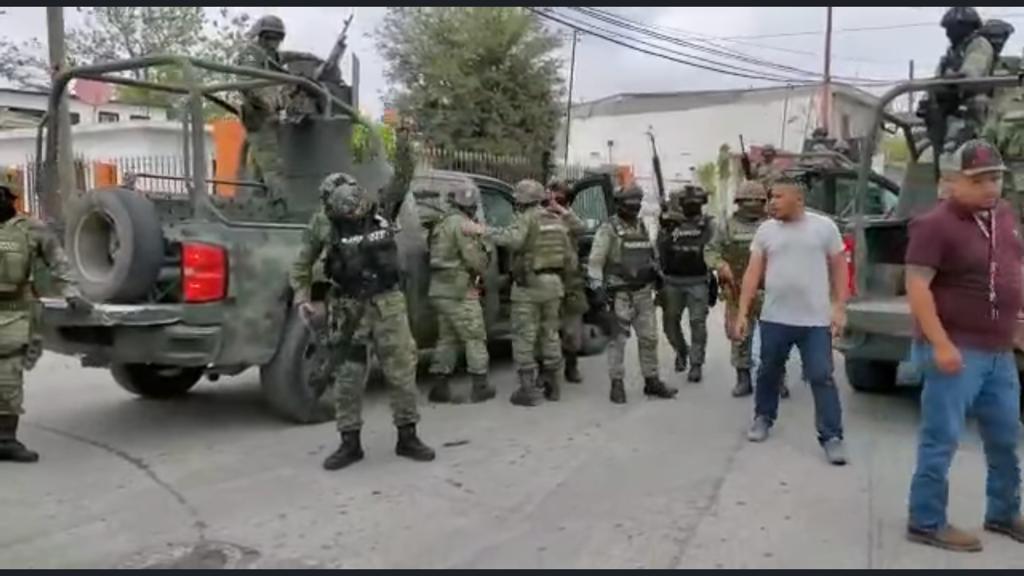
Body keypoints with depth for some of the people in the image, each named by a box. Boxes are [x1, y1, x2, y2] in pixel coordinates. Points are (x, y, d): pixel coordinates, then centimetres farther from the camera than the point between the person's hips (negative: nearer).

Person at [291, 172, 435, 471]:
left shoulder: (380, 215, -4)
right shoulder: (323, 223, -7)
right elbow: (303, 262, 5)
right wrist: (301, 297, 2)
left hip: (386, 303, 1)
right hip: (348, 308, -1)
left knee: (402, 370, 2)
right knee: (348, 377, 6)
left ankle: (407, 438, 16)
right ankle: (350, 443, 19)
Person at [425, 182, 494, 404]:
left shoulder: (442, 224, 17)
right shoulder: (462, 224, -13)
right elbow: (475, 258, -18)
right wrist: (482, 272, 3)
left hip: (440, 289, 9)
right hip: (460, 290, -9)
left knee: (447, 338, 14)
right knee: (475, 337, 1)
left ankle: (440, 387, 13)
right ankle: (480, 386, 4)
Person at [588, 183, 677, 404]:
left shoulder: (643, 227, 15)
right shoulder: (608, 229, -6)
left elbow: (652, 255, 26)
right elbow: (595, 261, -11)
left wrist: (654, 267, 8)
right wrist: (598, 286, -21)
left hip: (644, 292, 6)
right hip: (620, 293, -6)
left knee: (649, 338, 10)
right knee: (618, 339, -3)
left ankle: (652, 381, 21)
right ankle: (617, 384, 5)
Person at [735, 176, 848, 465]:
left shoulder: (824, 227, -1)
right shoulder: (765, 230, 4)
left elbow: (839, 268, 2)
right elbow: (753, 273, 3)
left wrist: (839, 308, -5)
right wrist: (743, 312, -2)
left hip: (815, 321, -2)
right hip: (774, 319, 3)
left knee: (822, 378, -3)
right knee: (768, 373, 16)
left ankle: (832, 437, 4)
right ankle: (763, 418, 36)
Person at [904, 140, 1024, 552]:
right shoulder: (935, 224, -15)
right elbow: (917, 286, -19)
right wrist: (940, 344, -24)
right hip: (957, 351, -8)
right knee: (942, 440, -2)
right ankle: (926, 523, 10)